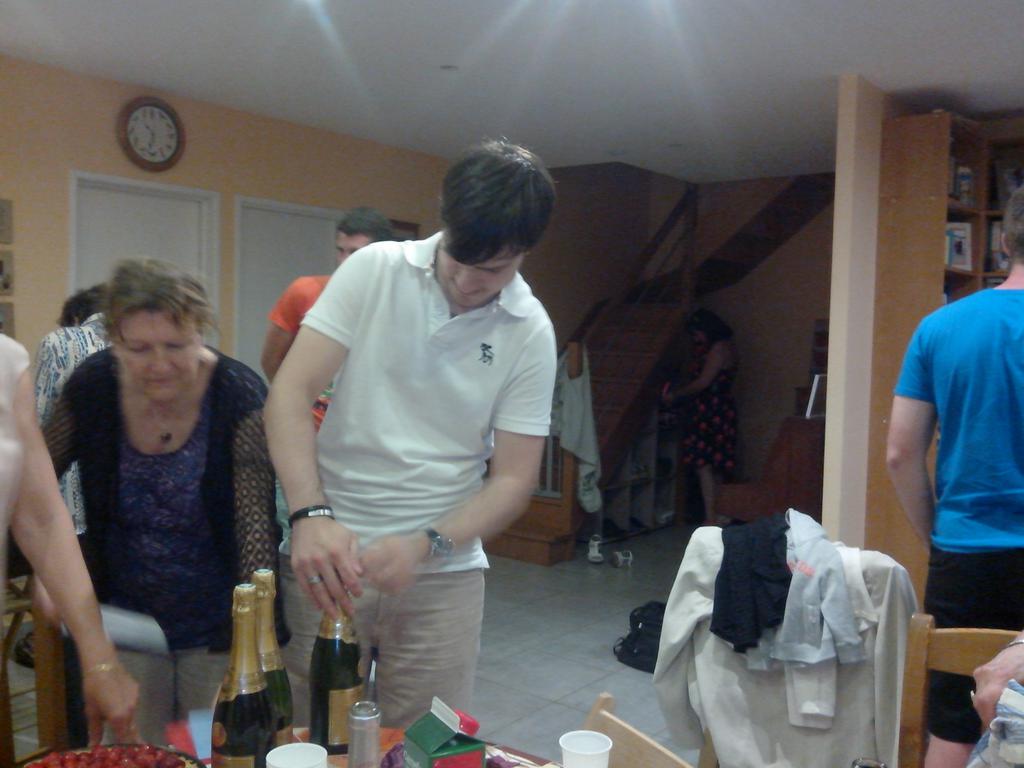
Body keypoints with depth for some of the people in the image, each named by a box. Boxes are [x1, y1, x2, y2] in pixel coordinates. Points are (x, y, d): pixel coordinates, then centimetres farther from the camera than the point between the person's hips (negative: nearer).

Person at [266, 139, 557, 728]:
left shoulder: (530, 333, -4)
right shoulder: (374, 271, -6)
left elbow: (514, 479, -3)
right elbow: (292, 392, -11)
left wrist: (426, 546, -18)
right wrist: (312, 514, -26)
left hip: (443, 573, 1)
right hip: (328, 552, 0)